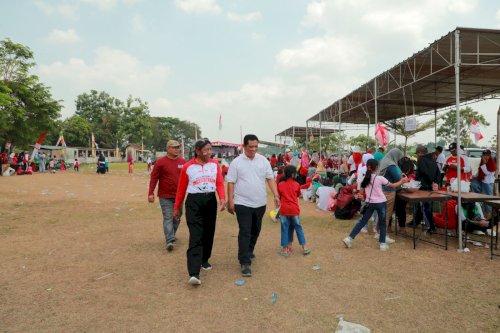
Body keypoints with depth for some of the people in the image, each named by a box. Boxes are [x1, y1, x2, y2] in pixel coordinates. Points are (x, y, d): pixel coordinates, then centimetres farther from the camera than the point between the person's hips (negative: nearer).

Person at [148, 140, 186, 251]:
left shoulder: (183, 162, 4)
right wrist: (151, 193, -12)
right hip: (165, 196, -5)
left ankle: (171, 236, 35)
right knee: (168, 218, -7)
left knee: (177, 217, 16)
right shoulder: (160, 162, -8)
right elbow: (154, 178, -8)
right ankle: (170, 241, -8)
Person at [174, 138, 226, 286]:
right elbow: (181, 188, 6)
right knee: (195, 236, -11)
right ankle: (194, 273, -14)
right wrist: (176, 207, 10)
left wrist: (222, 198, -19)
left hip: (211, 200, 4)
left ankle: (204, 260, 37)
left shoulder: (215, 164, 6)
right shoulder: (187, 167, 0)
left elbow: (220, 183, -2)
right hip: (194, 202, -3)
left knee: (208, 233, 14)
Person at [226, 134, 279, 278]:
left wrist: (276, 194, -4)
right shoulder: (236, 162, -5)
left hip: (260, 203, 4)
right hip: (243, 203, -4)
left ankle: (249, 252, 39)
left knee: (255, 230, 18)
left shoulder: (263, 161, 4)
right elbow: (231, 183, -5)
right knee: (245, 232, -5)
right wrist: (230, 201, -9)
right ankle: (245, 263, 1)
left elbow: (270, 178, 6)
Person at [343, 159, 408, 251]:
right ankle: (383, 244, 12)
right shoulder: (380, 178, -12)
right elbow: (392, 185, -2)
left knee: (363, 221, 10)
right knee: (382, 223, 10)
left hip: (370, 203, 4)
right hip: (381, 203, -4)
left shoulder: (365, 178, 0)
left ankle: (349, 238, 5)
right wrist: (402, 181, 11)